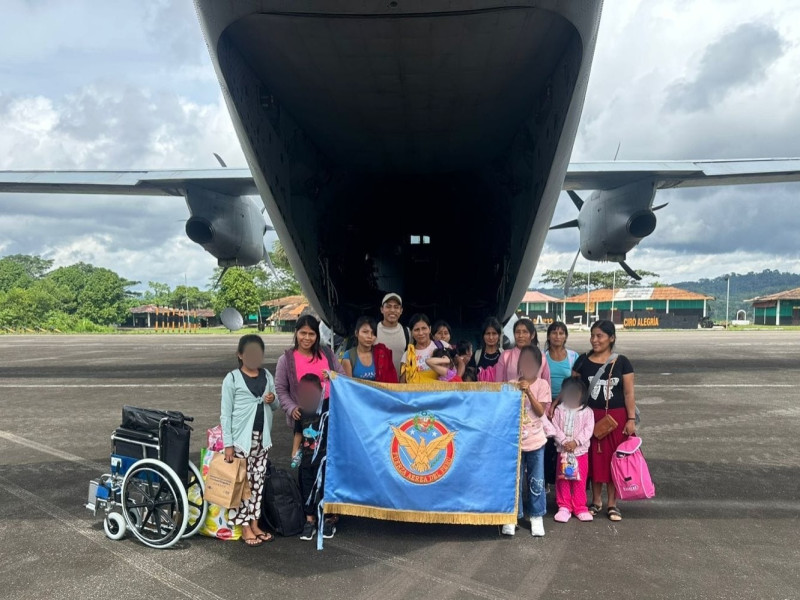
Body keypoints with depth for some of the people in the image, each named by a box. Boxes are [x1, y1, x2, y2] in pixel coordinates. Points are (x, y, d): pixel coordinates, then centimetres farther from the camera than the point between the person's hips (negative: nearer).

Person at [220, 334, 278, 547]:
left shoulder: (267, 376, 7)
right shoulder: (232, 379, -7)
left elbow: (274, 407, 16)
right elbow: (225, 413, -8)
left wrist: (273, 400, -9)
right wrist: (228, 444, -12)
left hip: (262, 437, 5)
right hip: (242, 438, -5)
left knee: (258, 481, 11)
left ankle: (254, 523, 21)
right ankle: (245, 527, 10)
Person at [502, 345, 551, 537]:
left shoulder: (542, 384, -3)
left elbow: (540, 411, -11)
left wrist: (528, 392, -19)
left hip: (535, 440, 0)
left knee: (536, 481, 8)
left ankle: (536, 517, 22)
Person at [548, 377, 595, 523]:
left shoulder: (587, 411, 0)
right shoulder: (559, 410, 2)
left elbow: (588, 429, -7)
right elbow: (555, 428, -4)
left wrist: (576, 442, -17)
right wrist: (564, 441, -16)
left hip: (581, 451, -1)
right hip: (563, 451, 1)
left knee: (580, 480, 5)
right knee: (563, 480, 6)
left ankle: (580, 508, 18)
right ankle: (564, 507, 16)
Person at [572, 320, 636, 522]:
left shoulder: (621, 362, -1)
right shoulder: (583, 361, 1)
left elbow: (629, 393, -1)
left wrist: (631, 419, -5)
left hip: (616, 417, -1)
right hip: (591, 416, 1)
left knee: (613, 458, 5)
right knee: (594, 458, 8)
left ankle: (612, 504, 18)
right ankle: (596, 501, 23)